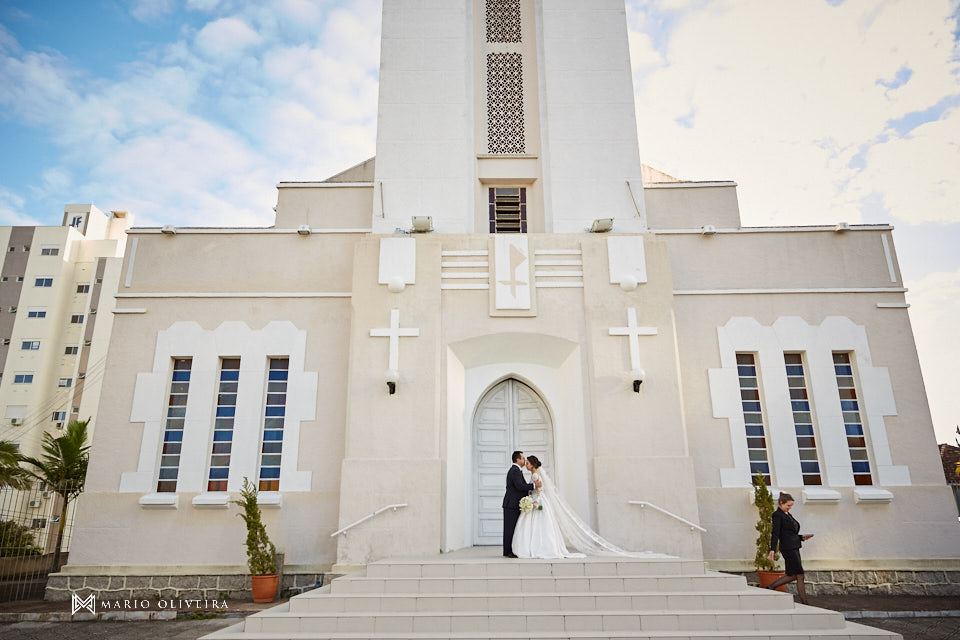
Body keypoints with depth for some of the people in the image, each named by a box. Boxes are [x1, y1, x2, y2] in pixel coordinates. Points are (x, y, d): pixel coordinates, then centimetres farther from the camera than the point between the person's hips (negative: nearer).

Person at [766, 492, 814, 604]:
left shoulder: (788, 515, 19)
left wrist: (802, 537, 9)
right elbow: (775, 533, -16)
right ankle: (804, 603, 0)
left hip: (794, 547, 9)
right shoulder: (777, 515, -8)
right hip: (788, 548, -9)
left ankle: (770, 588, 16)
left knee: (792, 576, 9)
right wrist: (772, 549, -25)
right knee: (800, 576, -6)